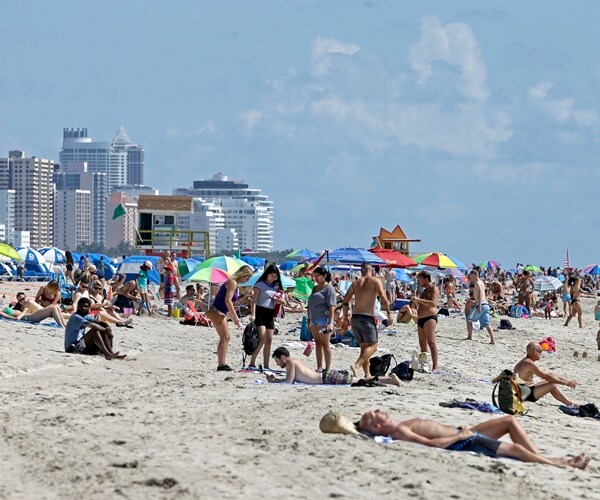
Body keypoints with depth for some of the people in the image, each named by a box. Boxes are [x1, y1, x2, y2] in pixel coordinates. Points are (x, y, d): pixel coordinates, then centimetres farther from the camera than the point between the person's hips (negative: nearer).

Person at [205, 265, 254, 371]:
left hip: (220, 313, 10)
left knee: (226, 337, 14)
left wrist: (234, 320, 21)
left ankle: (222, 364, 18)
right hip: (216, 311, -10)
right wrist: (235, 316, -21)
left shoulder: (235, 285, 17)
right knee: (225, 337, -9)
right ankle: (221, 365, -9)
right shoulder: (232, 283, -13)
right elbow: (227, 300, -22)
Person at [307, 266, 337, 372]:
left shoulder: (329, 288, -7)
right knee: (317, 343, 9)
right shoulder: (315, 288, 18)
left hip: (324, 319, -8)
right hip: (314, 320, 8)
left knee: (325, 343, -7)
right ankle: (319, 367, 12)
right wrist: (309, 320, 21)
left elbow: (331, 306, -14)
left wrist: (331, 322, -22)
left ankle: (327, 369, -6)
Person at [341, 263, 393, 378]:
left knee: (363, 346, 15)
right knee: (372, 346, 0)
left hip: (355, 317, 5)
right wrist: (389, 313, -9)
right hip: (367, 317, -5)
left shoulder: (355, 282, 13)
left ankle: (367, 374, 12)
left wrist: (345, 317, 20)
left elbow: (345, 301, 12)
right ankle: (357, 365, -22)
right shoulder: (375, 281, 0)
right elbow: (383, 297, -13)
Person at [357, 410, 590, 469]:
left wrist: (462, 431, 9)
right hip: (461, 443, -10)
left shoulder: (402, 426, 15)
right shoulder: (398, 432, -16)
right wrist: (460, 435, -19)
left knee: (510, 420, 9)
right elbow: (430, 443, -25)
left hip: (462, 433, 10)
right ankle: (562, 464, -7)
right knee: (515, 448, -14)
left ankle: (542, 458, 9)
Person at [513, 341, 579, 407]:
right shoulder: (529, 363, -17)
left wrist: (565, 380, 10)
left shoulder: (525, 362, 15)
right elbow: (546, 376, -18)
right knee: (552, 386, -18)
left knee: (550, 381, 15)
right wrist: (566, 383, -12)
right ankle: (571, 405, -11)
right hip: (524, 395, -11)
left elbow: (547, 374, 16)